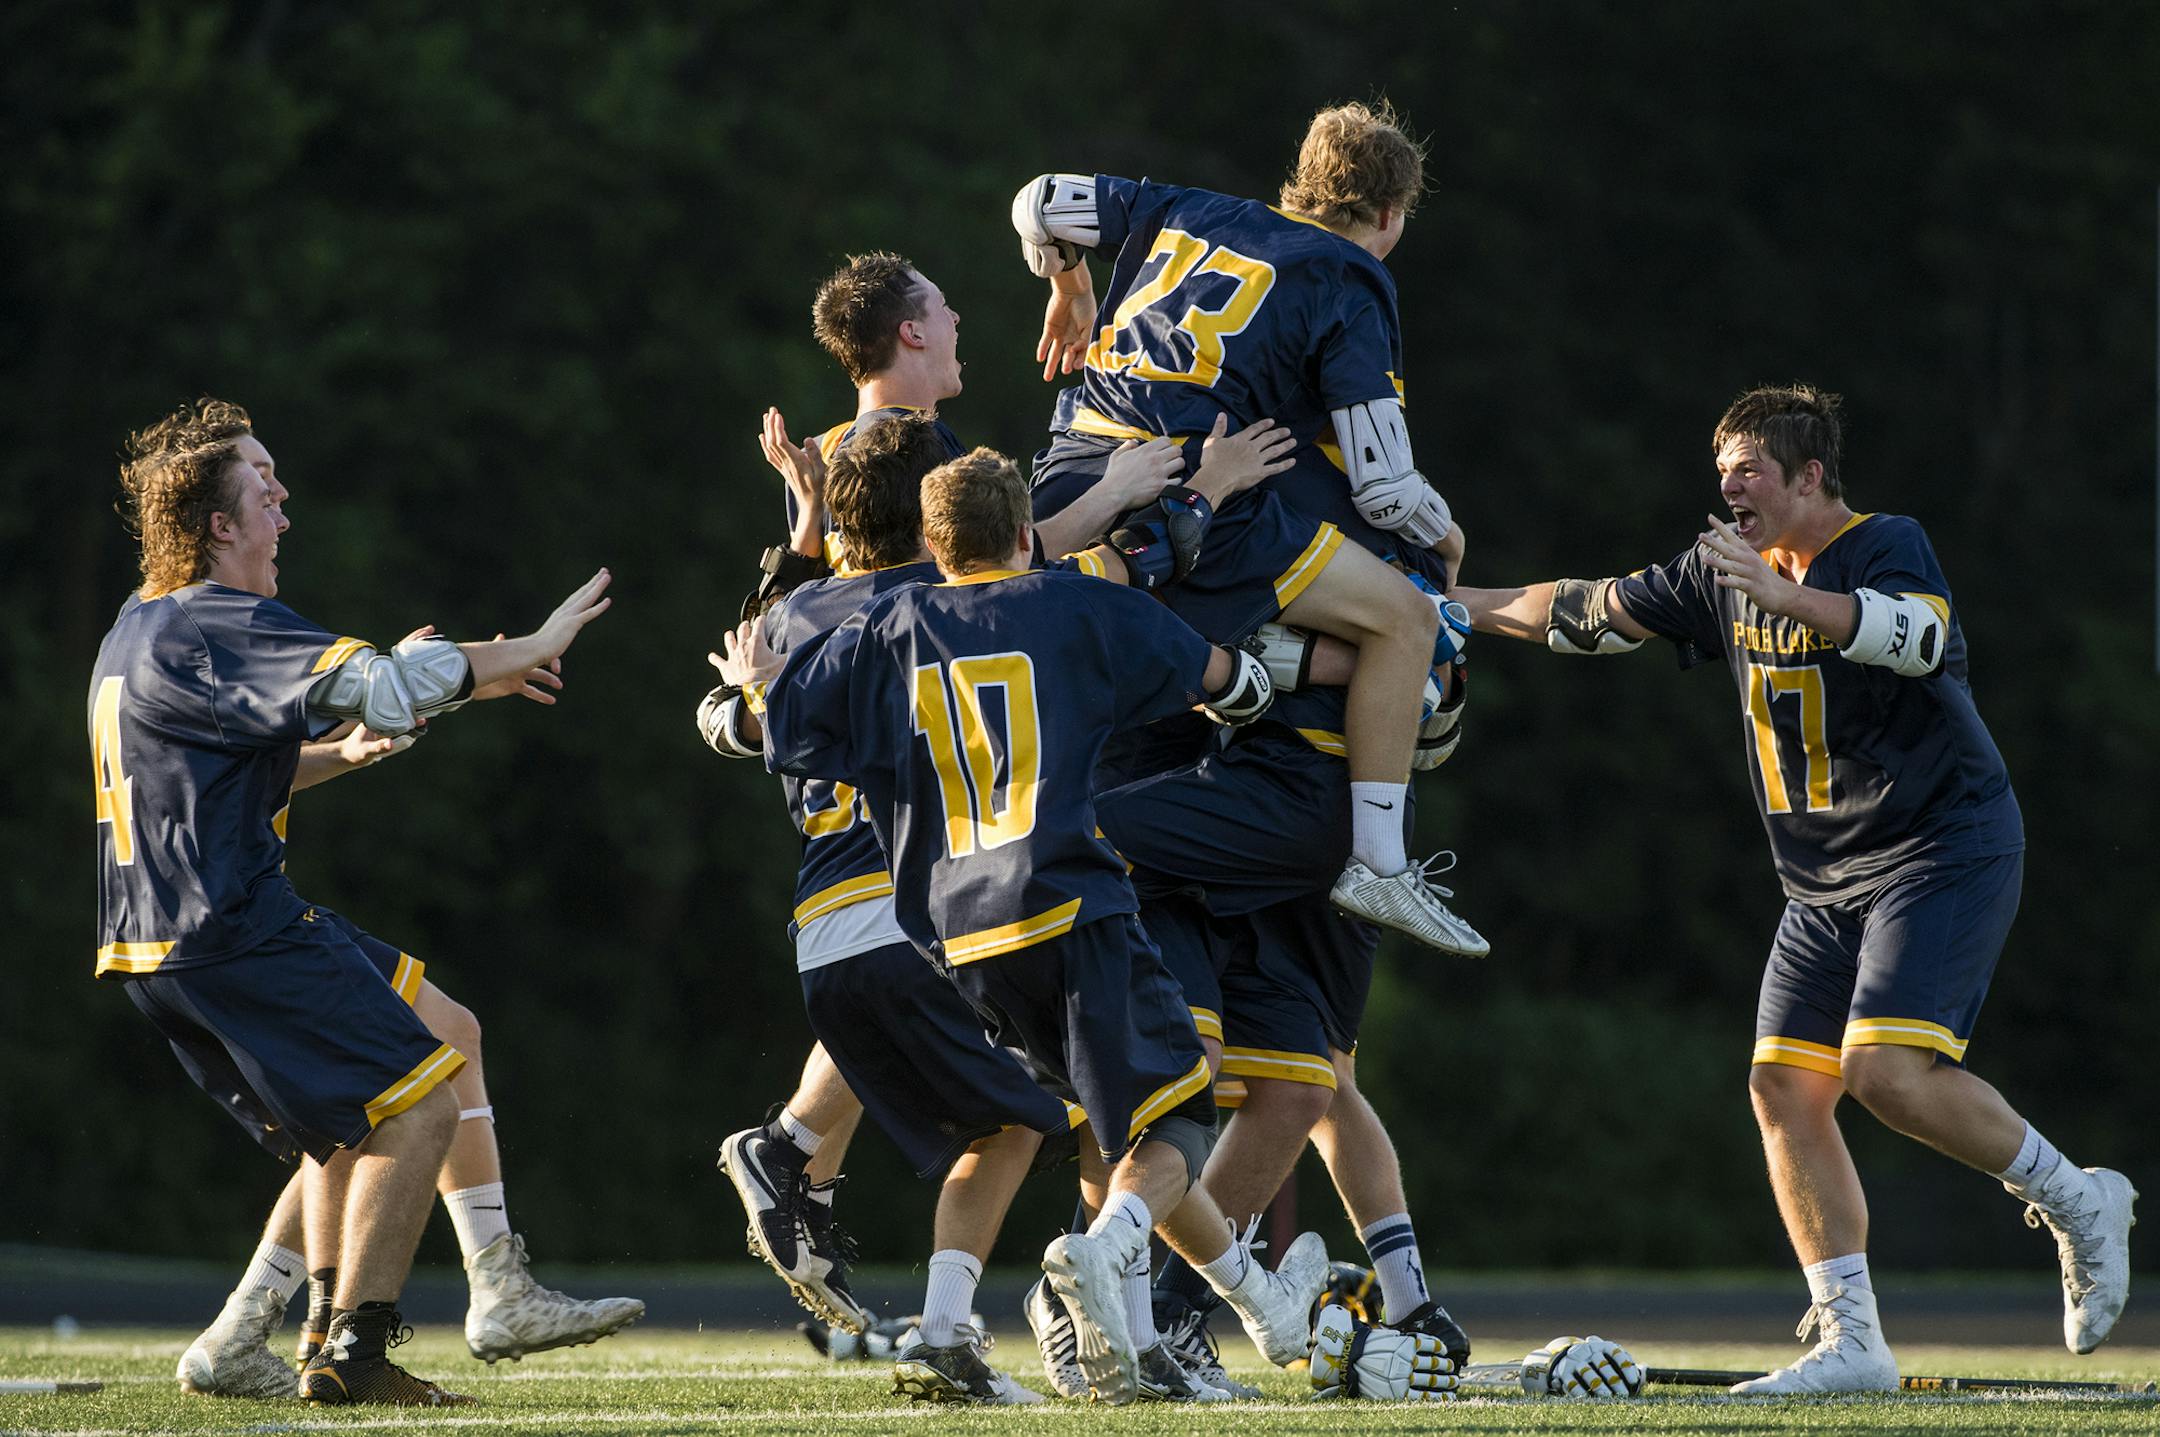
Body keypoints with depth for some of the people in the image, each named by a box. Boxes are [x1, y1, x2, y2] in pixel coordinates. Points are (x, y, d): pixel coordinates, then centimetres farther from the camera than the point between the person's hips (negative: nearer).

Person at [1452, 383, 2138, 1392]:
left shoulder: (1886, 547, -13)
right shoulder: (1726, 571, 10)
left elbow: (1917, 636, -34)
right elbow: (1591, 613, 20)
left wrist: (1784, 596, -44)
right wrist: (1454, 606, 19)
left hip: (1946, 846, -8)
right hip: (1827, 881, 8)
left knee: (1888, 1068, -23)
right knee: (1785, 1087, -2)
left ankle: (2076, 1200, -2)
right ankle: (1850, 1343, 1)